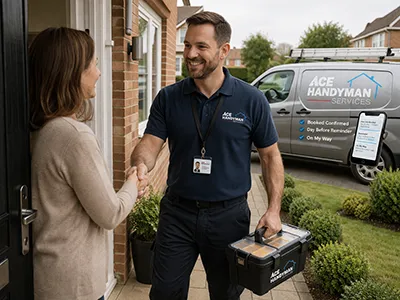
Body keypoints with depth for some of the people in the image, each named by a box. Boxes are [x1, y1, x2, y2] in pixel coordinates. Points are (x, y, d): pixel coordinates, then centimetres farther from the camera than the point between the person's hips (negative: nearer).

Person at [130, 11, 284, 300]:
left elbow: (270, 155, 0)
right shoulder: (168, 98, -3)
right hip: (178, 212, 1)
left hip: (229, 214, -1)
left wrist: (274, 209, -7)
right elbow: (150, 143, -8)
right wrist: (141, 165, -31)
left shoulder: (251, 100, -7)